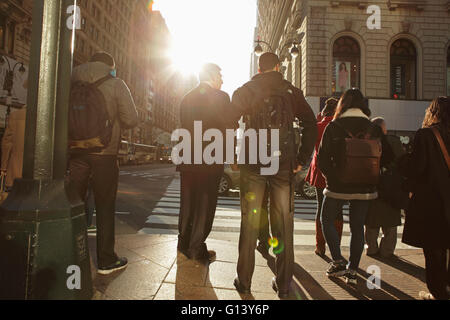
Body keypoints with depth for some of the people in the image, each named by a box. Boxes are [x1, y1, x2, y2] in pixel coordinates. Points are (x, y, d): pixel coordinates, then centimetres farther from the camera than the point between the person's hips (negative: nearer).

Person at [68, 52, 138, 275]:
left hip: (76, 151, 4)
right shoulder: (116, 84, 0)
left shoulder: (74, 81, 10)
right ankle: (106, 260, 13)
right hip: (104, 152, -4)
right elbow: (131, 119, -6)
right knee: (105, 207, 4)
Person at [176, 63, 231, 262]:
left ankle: (184, 243, 27)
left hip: (188, 159, 6)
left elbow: (185, 128, 11)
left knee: (188, 203, 16)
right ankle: (197, 248, 10)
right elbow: (226, 128, -8)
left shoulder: (187, 98, 11)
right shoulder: (221, 97, -6)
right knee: (205, 204, 3)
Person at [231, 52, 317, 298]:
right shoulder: (292, 91, 8)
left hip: (252, 162, 0)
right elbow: (310, 124, -1)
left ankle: (244, 281, 17)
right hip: (284, 164, 0)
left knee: (250, 222, 8)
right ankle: (283, 284, 18)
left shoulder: (244, 91, 7)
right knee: (284, 223, 9)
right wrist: (302, 159, 2)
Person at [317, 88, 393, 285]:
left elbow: (322, 158, -9)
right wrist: (369, 174, 16)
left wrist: (331, 177, 5)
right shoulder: (373, 129, 1)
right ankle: (352, 272, 18)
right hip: (364, 187, 3)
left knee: (327, 220, 17)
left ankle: (338, 262, 13)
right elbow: (386, 157, 5)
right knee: (357, 227, 13)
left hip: (338, 186, -3)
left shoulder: (333, 127, -8)